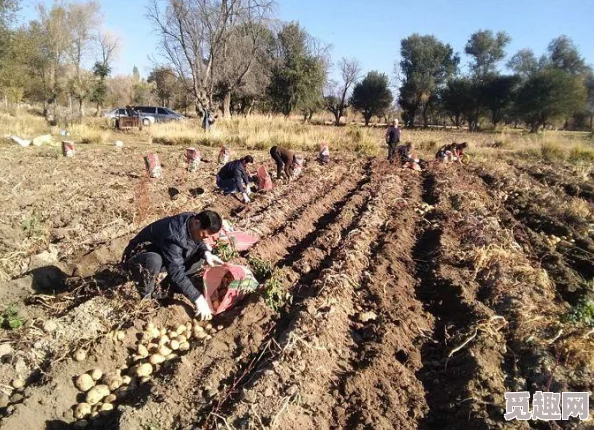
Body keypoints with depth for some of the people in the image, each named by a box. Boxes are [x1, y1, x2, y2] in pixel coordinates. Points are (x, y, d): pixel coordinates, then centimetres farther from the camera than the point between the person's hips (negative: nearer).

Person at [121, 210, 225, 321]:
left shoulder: (192, 221, -15)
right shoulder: (174, 237, -38)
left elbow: (198, 243, 5)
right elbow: (176, 272, -41)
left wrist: (206, 253, -17)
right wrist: (197, 298, -41)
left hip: (163, 255, 8)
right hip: (138, 258, -7)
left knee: (200, 257, -7)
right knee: (154, 261, -42)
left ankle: (166, 283, 5)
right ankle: (146, 297, -14)